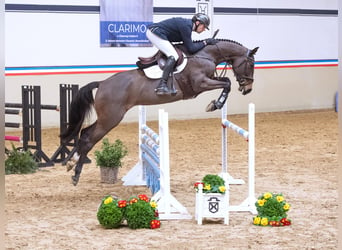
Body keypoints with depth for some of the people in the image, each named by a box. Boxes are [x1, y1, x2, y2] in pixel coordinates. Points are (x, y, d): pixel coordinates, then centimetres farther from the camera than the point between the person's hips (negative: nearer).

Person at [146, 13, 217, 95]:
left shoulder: (187, 24, 11)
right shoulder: (186, 26, -18)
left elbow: (187, 44, 19)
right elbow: (191, 49, -18)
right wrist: (205, 42, -9)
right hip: (156, 33, -11)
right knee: (173, 56, -19)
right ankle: (162, 86, -29)